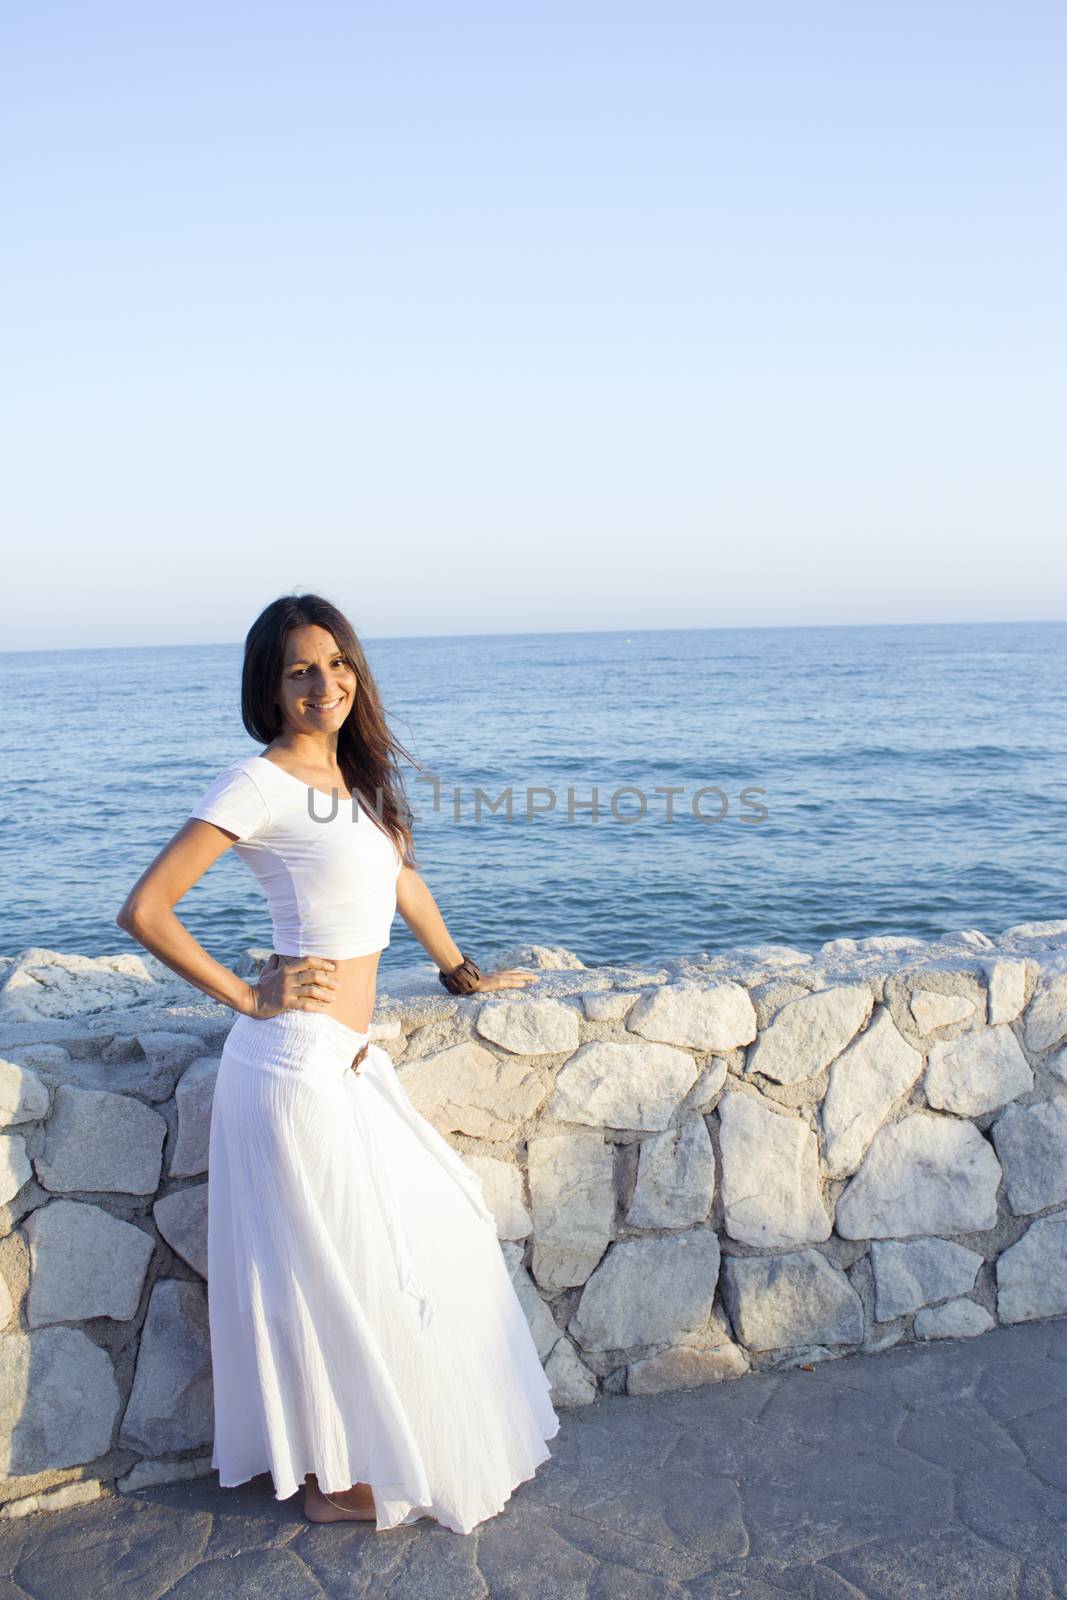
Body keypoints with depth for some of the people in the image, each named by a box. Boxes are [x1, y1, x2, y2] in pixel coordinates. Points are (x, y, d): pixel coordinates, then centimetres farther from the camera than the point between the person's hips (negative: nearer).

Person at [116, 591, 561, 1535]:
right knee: (330, 1272, 5)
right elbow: (145, 910, -17)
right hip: (300, 1061, -9)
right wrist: (250, 998, -12)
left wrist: (463, 972, 30)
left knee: (440, 1233, 18)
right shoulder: (259, 784, -14)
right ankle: (335, 1480, 27)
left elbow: (401, 876, 26)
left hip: (353, 1060, 9)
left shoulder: (356, 776, 10)